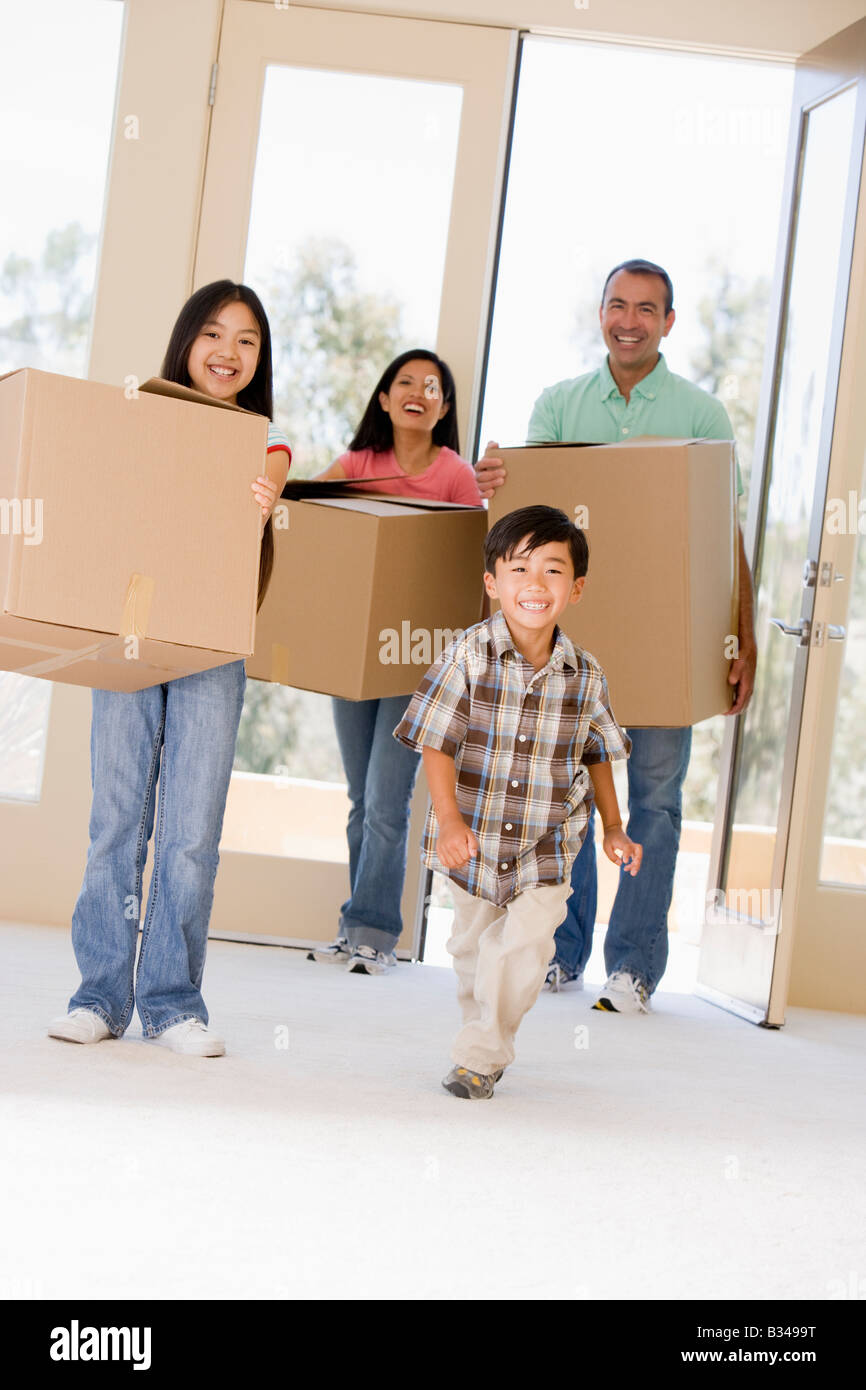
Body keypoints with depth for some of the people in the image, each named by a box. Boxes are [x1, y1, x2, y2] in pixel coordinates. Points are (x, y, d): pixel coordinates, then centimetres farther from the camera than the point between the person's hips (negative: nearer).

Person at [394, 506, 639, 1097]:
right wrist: (449, 820, -21)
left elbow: (596, 754, 8)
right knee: (473, 944, 17)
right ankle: (483, 1022, 42)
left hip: (548, 846, 0)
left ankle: (481, 1055, 4)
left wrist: (614, 828, 7)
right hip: (475, 835, 0)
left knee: (524, 949, -12)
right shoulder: (468, 655, -15)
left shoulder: (585, 674, -8)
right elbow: (436, 743, -12)